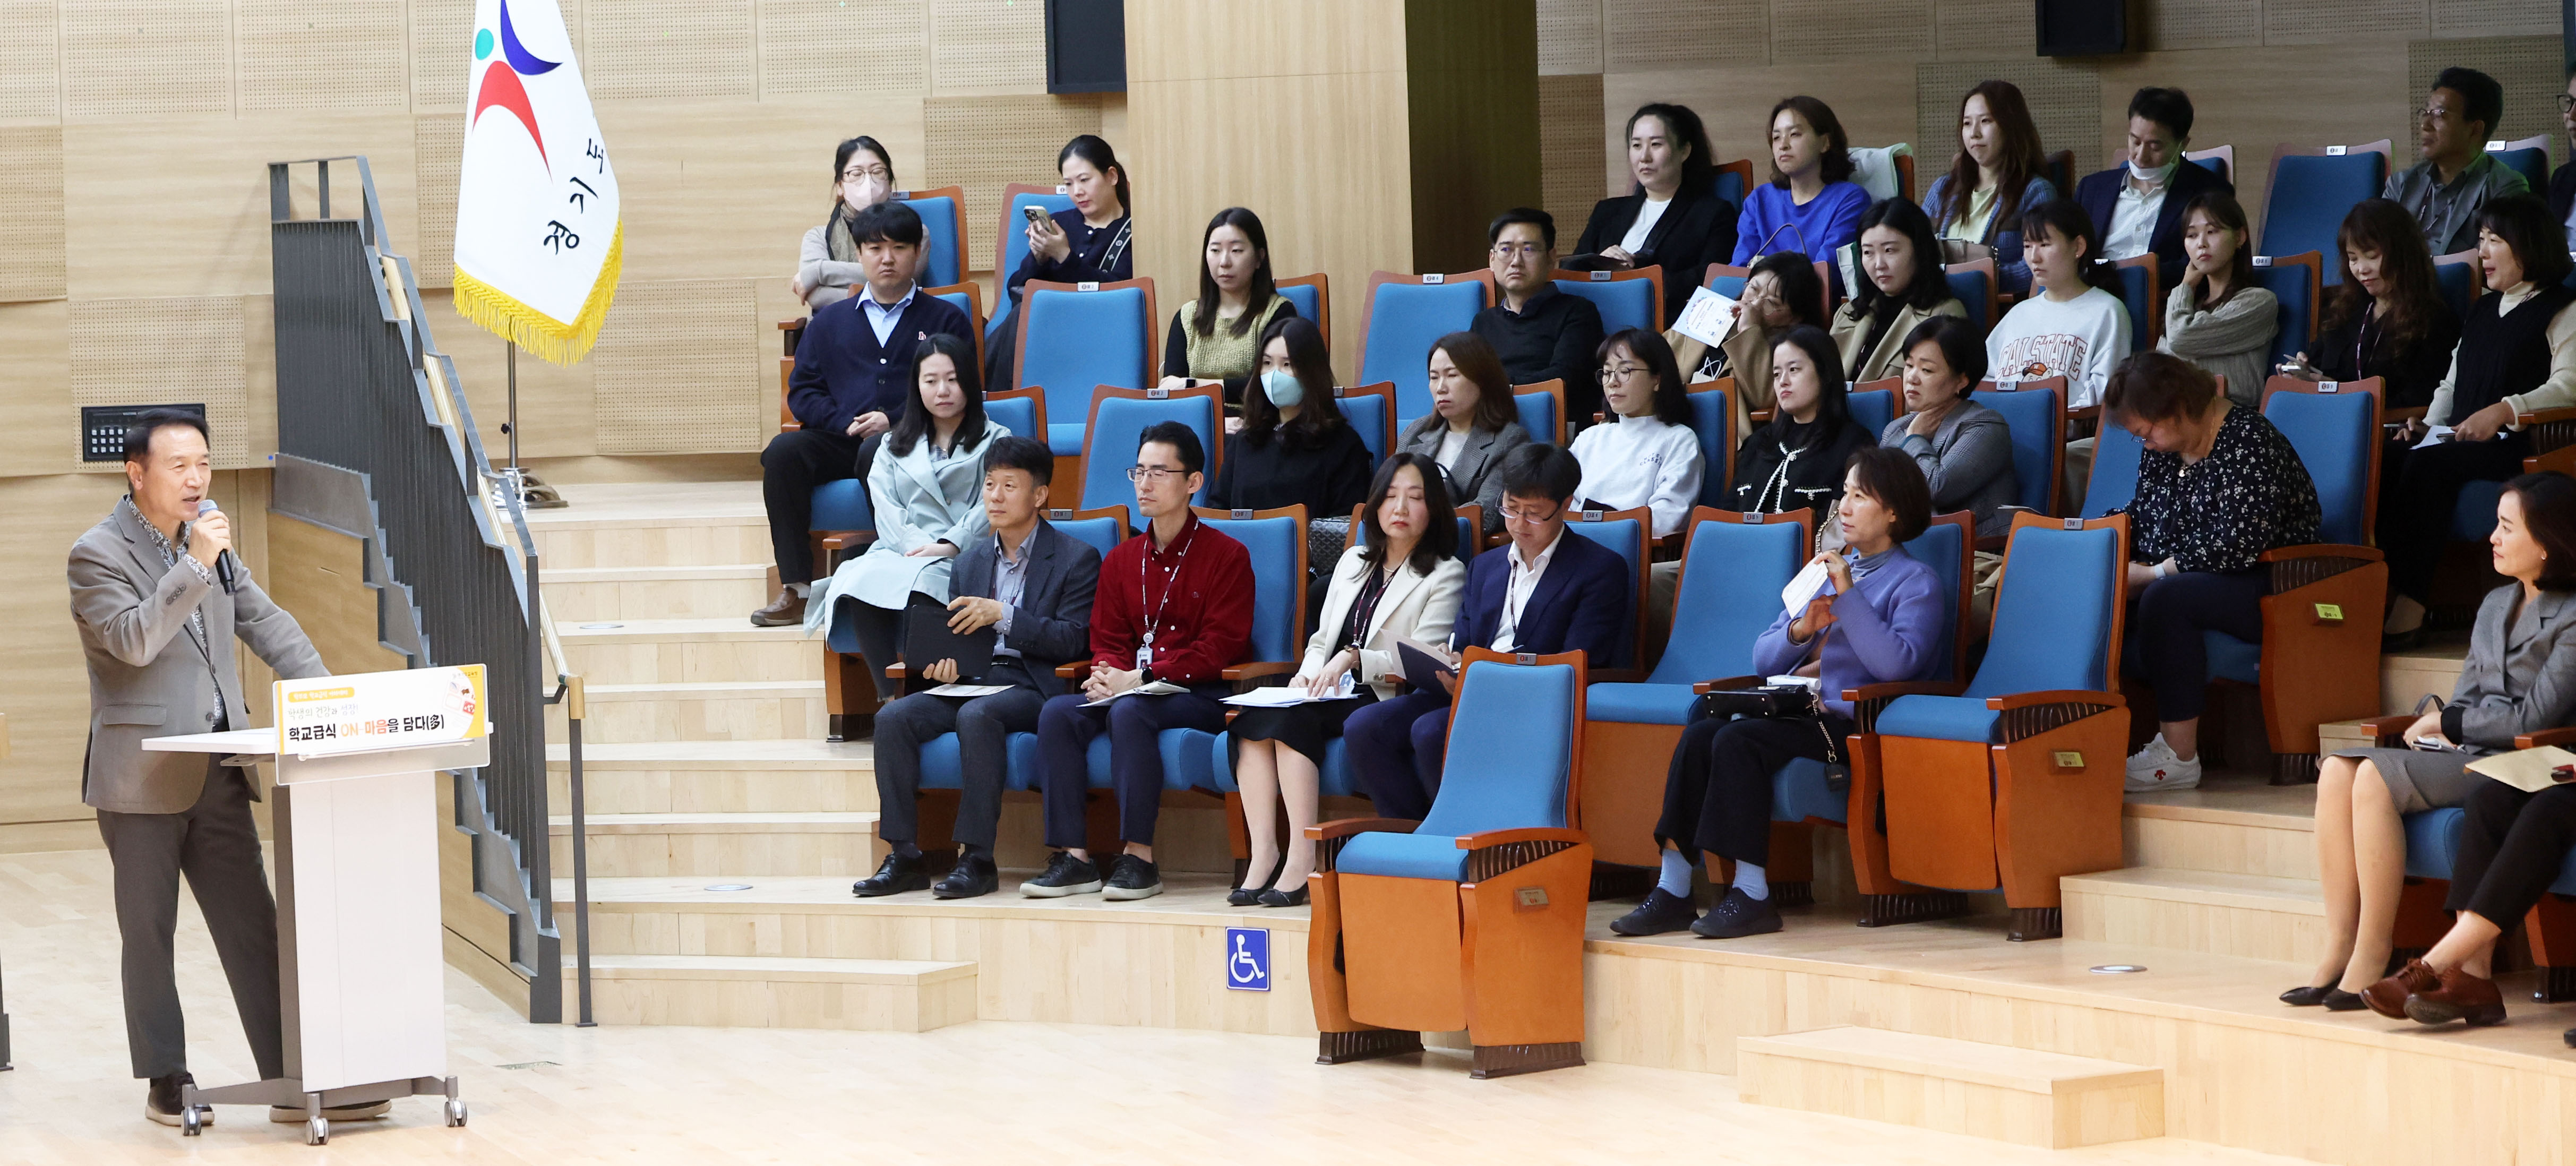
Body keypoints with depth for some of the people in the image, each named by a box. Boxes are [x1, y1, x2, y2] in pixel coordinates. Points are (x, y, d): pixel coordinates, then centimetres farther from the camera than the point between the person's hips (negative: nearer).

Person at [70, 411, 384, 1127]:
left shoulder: (208, 542, 12)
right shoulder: (97, 554, -9)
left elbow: (266, 623, 13)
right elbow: (132, 640, -22)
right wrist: (194, 566, -26)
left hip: (219, 773, 6)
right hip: (143, 779, -6)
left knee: (254, 927, 3)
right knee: (149, 934, 4)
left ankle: (292, 1079, 3)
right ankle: (166, 1085, 12)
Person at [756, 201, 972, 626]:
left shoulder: (945, 320, 15)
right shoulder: (830, 320, 24)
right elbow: (803, 390, 15)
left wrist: (894, 421, -11)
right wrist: (845, 424, -6)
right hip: (840, 440, 4)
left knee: (877, 452, -39)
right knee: (783, 451, -27)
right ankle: (796, 588, -29)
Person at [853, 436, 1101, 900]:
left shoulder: (1076, 559, 2)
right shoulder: (972, 559, 20)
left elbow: (1074, 640, -8)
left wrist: (1002, 615, -16)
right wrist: (943, 660, -1)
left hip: (1033, 687, -6)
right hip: (973, 681, 6)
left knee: (978, 716, -37)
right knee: (893, 717, -20)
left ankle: (977, 858, -33)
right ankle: (904, 857, -20)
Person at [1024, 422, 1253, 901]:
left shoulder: (1226, 556, 0)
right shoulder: (1121, 561, 18)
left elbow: (1220, 649, -9)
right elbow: (1108, 641, 15)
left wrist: (1139, 679, -16)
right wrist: (1106, 675, -11)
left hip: (1201, 697, -6)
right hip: (1129, 688, 6)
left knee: (1130, 712, -35)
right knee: (1057, 713, -22)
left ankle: (1140, 857, -34)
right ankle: (1072, 857, -26)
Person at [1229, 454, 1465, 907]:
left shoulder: (1446, 576, 4)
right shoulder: (1353, 563, 24)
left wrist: (1355, 659, -19)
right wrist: (1308, 674, 1)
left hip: (1384, 701, -6)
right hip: (1329, 697, 6)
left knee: (1292, 720, -32)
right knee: (1253, 720, -25)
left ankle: (1302, 858, -34)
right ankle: (1263, 854, -30)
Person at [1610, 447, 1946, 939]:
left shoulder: (1916, 581, 2)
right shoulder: (1827, 570, 23)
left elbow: (1896, 663, -17)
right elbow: (1764, 659, 17)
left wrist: (1849, 595, -17)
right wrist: (1799, 630, -4)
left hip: (1854, 725, -7)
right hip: (1798, 713, 7)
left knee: (1738, 740, -28)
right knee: (1700, 734, -19)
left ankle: (1752, 897, -26)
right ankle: (1672, 892, -23)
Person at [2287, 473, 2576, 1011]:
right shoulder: (2495, 605, 21)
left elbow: (2533, 719, -12)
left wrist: (2445, 723, -4)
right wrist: (2436, 726, -2)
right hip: (2464, 752, 8)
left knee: (2376, 777, -29)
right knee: (2338, 770, -18)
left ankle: (2373, 956, -25)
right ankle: (2338, 949, -23)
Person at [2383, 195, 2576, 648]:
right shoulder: (2482, 310, 27)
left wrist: (2504, 412, -24)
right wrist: (2429, 425, 6)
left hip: (2518, 446, -7)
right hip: (2461, 441, 7)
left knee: (2428, 464, -33)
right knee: (2388, 458, -23)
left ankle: (2409, 609, -37)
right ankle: (2378, 589, -33)